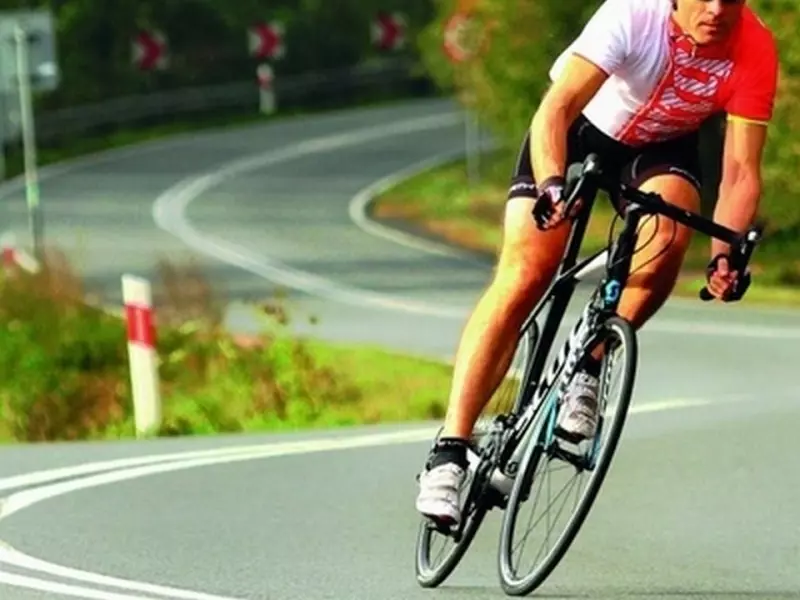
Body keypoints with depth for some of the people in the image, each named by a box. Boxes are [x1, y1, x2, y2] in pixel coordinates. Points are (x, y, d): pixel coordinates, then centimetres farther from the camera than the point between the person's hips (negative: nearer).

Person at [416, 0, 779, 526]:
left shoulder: (755, 52, -27)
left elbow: (742, 170, -24)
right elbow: (556, 109, -39)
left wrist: (726, 253, -39)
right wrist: (552, 184, -55)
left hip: (663, 145, 2)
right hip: (581, 129, -2)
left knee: (666, 244, -31)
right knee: (523, 278, -16)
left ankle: (590, 369, -8)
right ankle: (449, 452, -18)